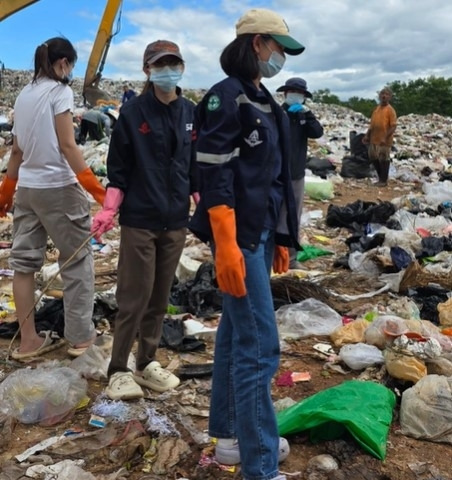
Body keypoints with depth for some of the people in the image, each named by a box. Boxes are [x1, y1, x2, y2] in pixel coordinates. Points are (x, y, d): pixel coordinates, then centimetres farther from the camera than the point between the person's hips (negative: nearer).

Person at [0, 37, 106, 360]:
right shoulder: (60, 91, -8)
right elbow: (67, 146, -16)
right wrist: (98, 190, -18)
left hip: (27, 188, 8)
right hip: (58, 187, -7)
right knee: (77, 260, 3)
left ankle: (28, 340, 14)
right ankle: (81, 336, 9)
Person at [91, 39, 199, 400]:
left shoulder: (191, 113, 7)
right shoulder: (133, 113, -3)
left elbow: (197, 168, 12)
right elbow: (118, 169, -2)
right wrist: (109, 210, -13)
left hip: (176, 222, 4)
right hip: (139, 221, -4)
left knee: (160, 297, 10)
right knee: (135, 296, -2)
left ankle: (147, 363, 24)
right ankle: (119, 370, 11)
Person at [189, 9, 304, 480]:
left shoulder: (262, 101, 16)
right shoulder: (226, 97, -11)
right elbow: (214, 176, -18)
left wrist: (280, 237, 20)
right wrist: (226, 246, -24)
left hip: (261, 233, 9)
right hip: (239, 236, -9)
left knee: (235, 333, 15)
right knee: (259, 345, -7)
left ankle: (228, 435, 29)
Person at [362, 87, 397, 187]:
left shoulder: (390, 110, -10)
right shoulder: (376, 108, 11)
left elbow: (393, 126, -15)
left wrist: (385, 138, -22)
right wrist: (367, 135, 11)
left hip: (384, 141, -7)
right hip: (374, 139, 7)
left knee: (384, 160, 1)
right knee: (373, 159, 13)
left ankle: (384, 180, 12)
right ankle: (381, 178, 27)